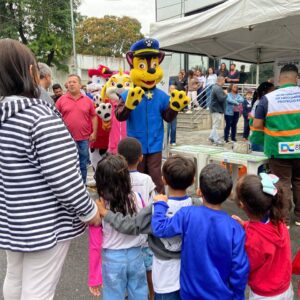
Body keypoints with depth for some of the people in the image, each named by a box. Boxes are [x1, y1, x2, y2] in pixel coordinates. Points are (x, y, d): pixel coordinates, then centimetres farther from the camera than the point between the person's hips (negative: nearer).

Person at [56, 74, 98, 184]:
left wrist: (94, 132, 1)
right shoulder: (61, 100, 1)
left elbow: (94, 117, 8)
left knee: (83, 165, 10)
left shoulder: (87, 100, 4)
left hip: (84, 138, 1)